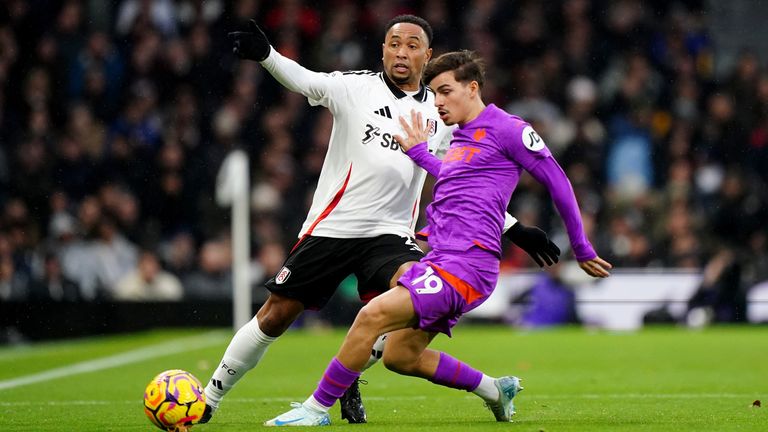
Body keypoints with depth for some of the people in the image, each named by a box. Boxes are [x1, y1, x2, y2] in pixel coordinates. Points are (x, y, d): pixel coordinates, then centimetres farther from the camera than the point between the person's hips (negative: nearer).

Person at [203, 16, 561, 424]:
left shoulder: (441, 116, 9)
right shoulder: (357, 87, -2)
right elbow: (305, 81, -20)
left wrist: (517, 231, 11)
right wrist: (265, 55, -41)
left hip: (390, 234, 2)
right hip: (330, 227, -2)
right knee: (275, 316, -1)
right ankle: (209, 398, 18)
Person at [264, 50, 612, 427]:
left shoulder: (507, 129, -6)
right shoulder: (460, 137, 20)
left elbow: (557, 182, -2)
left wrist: (581, 250, 2)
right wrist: (419, 153, 37)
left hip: (466, 264, -10)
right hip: (438, 259, 10)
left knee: (373, 314, -21)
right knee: (400, 357, 10)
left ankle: (317, 408, -14)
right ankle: (495, 390, 25)